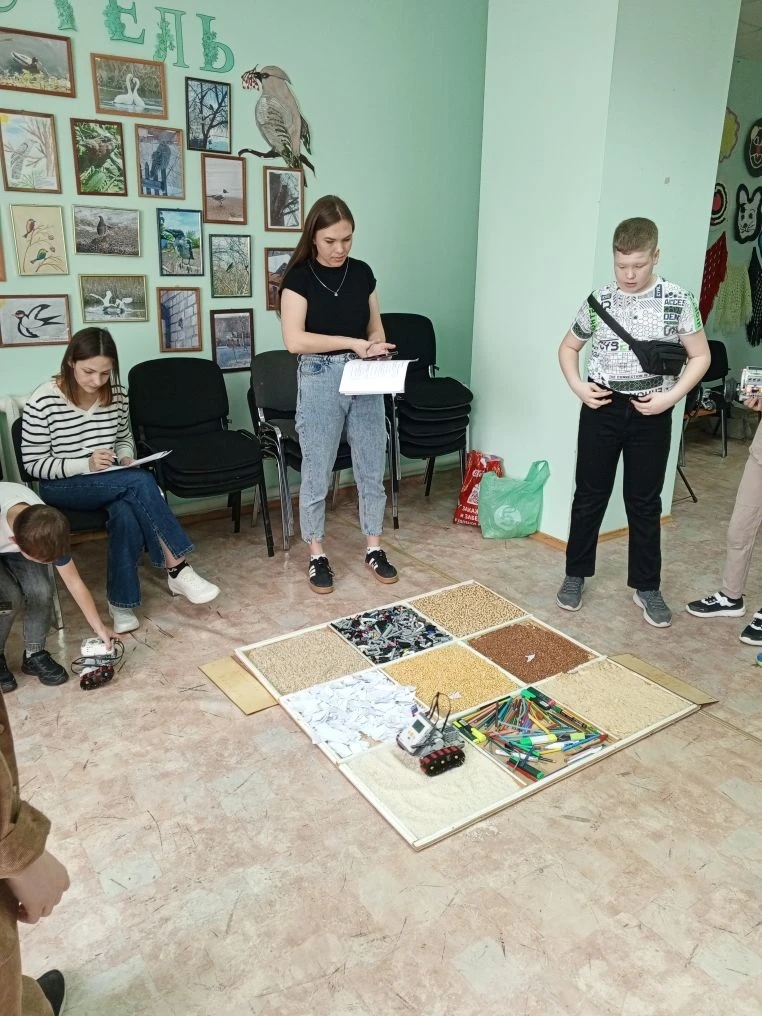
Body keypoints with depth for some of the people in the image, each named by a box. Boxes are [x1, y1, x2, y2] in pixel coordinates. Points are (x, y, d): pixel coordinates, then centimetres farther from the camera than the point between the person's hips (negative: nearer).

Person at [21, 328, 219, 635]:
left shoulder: (116, 393, -1)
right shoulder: (43, 402, -15)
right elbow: (34, 465, -10)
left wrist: (125, 458, -7)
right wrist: (86, 464, -23)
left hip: (113, 484, 4)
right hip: (63, 487, -4)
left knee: (127, 514, -32)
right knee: (141, 481, -30)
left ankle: (122, 602, -17)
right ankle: (177, 569, -24)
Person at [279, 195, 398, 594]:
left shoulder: (362, 273, 7)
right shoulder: (299, 276, -7)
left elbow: (375, 326, 14)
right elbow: (295, 340, -16)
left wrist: (378, 345, -9)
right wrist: (353, 342, -18)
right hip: (320, 378, -4)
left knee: (372, 468, 8)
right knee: (317, 473, 4)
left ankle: (373, 548, 23)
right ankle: (317, 555, 18)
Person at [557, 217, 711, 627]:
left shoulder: (678, 301, -5)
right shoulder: (599, 301, 0)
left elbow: (700, 356, 0)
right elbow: (568, 347, 12)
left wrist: (670, 396, -12)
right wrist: (577, 386, -4)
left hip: (650, 413, -1)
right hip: (602, 408, 1)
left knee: (644, 501, 7)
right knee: (589, 494, 8)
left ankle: (646, 587, 20)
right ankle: (575, 575, 23)